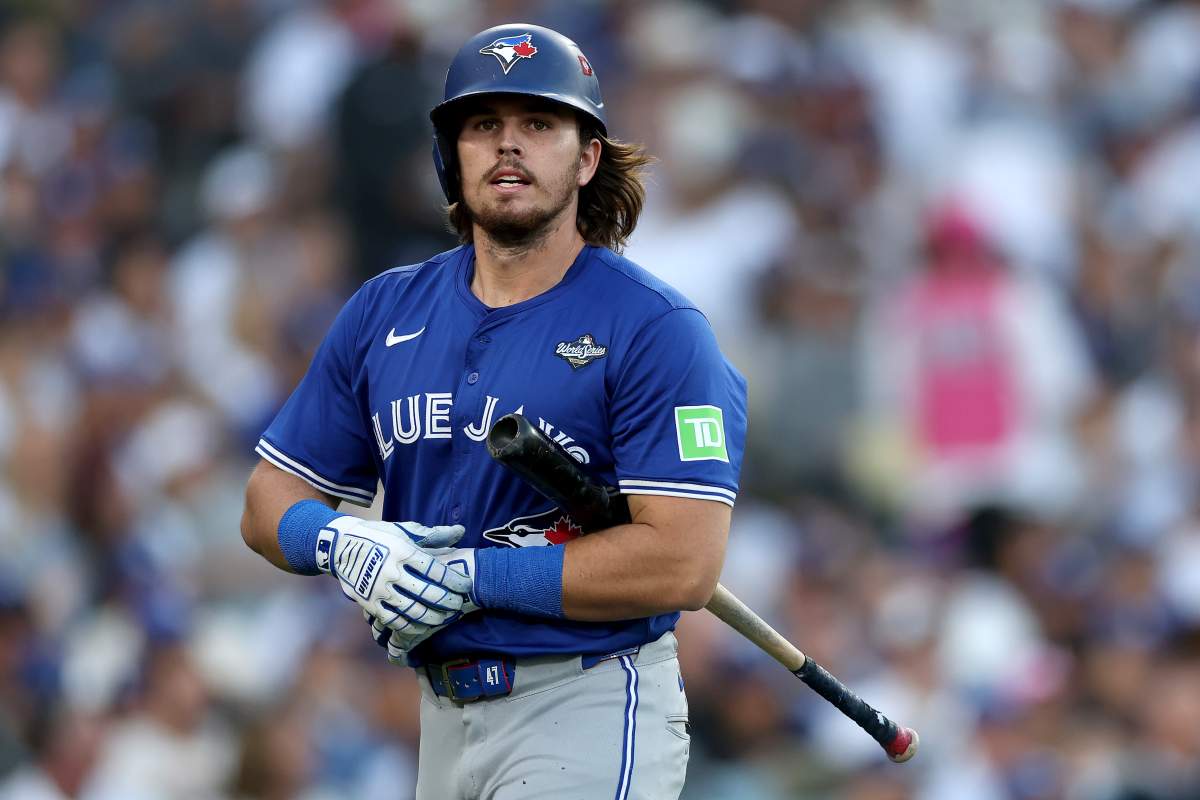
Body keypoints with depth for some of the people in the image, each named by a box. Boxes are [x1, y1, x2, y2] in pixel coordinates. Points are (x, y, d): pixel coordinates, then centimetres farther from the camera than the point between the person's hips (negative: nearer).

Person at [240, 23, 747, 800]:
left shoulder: (656, 328, -9)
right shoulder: (386, 312, 10)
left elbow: (681, 565, -18)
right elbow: (272, 501, 12)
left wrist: (473, 577, -18)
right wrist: (343, 544, -11)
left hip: (590, 713, -6)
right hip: (445, 714, 6)